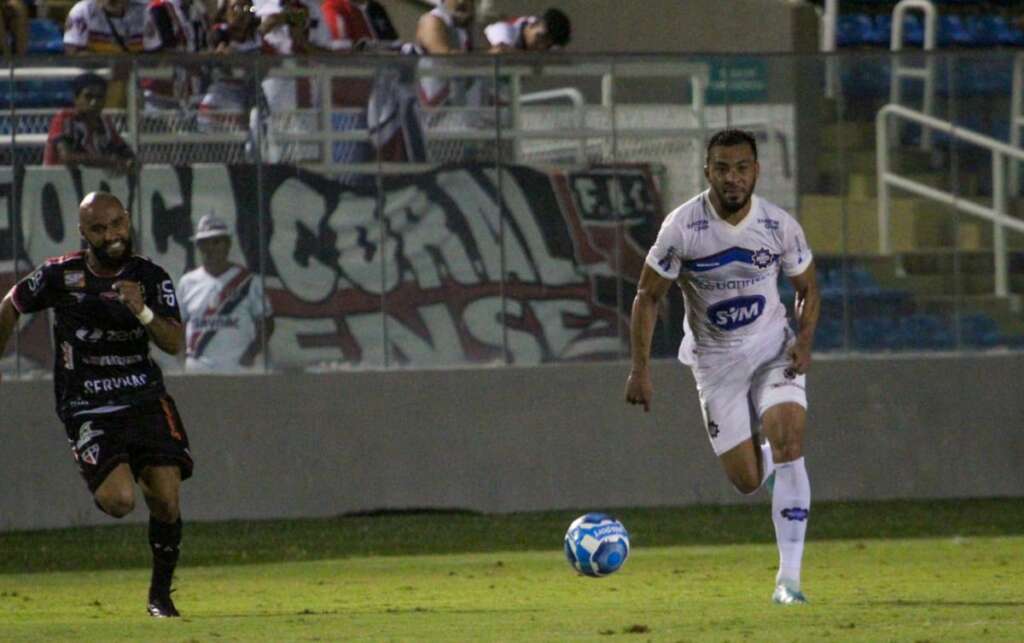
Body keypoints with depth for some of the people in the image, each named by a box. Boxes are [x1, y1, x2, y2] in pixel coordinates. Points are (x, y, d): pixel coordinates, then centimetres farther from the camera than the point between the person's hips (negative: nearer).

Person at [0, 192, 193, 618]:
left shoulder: (151, 278, -3)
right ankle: (106, 479, 20)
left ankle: (160, 594, 14)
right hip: (87, 409, -2)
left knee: (166, 499, -9)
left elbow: (174, 344, -12)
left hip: (146, 400, 2)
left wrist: (143, 312, -30)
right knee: (120, 500, -20)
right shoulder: (59, 275, -6)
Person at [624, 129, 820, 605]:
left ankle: (789, 578, -17)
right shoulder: (682, 227, -16)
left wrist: (805, 340, -13)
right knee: (747, 481, -2)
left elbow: (808, 289, 5)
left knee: (788, 444, -22)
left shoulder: (779, 225, -11)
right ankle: (762, 459, 40)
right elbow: (648, 295, -7)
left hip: (773, 351, 0)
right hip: (715, 360, 0)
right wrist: (640, 368, -12)